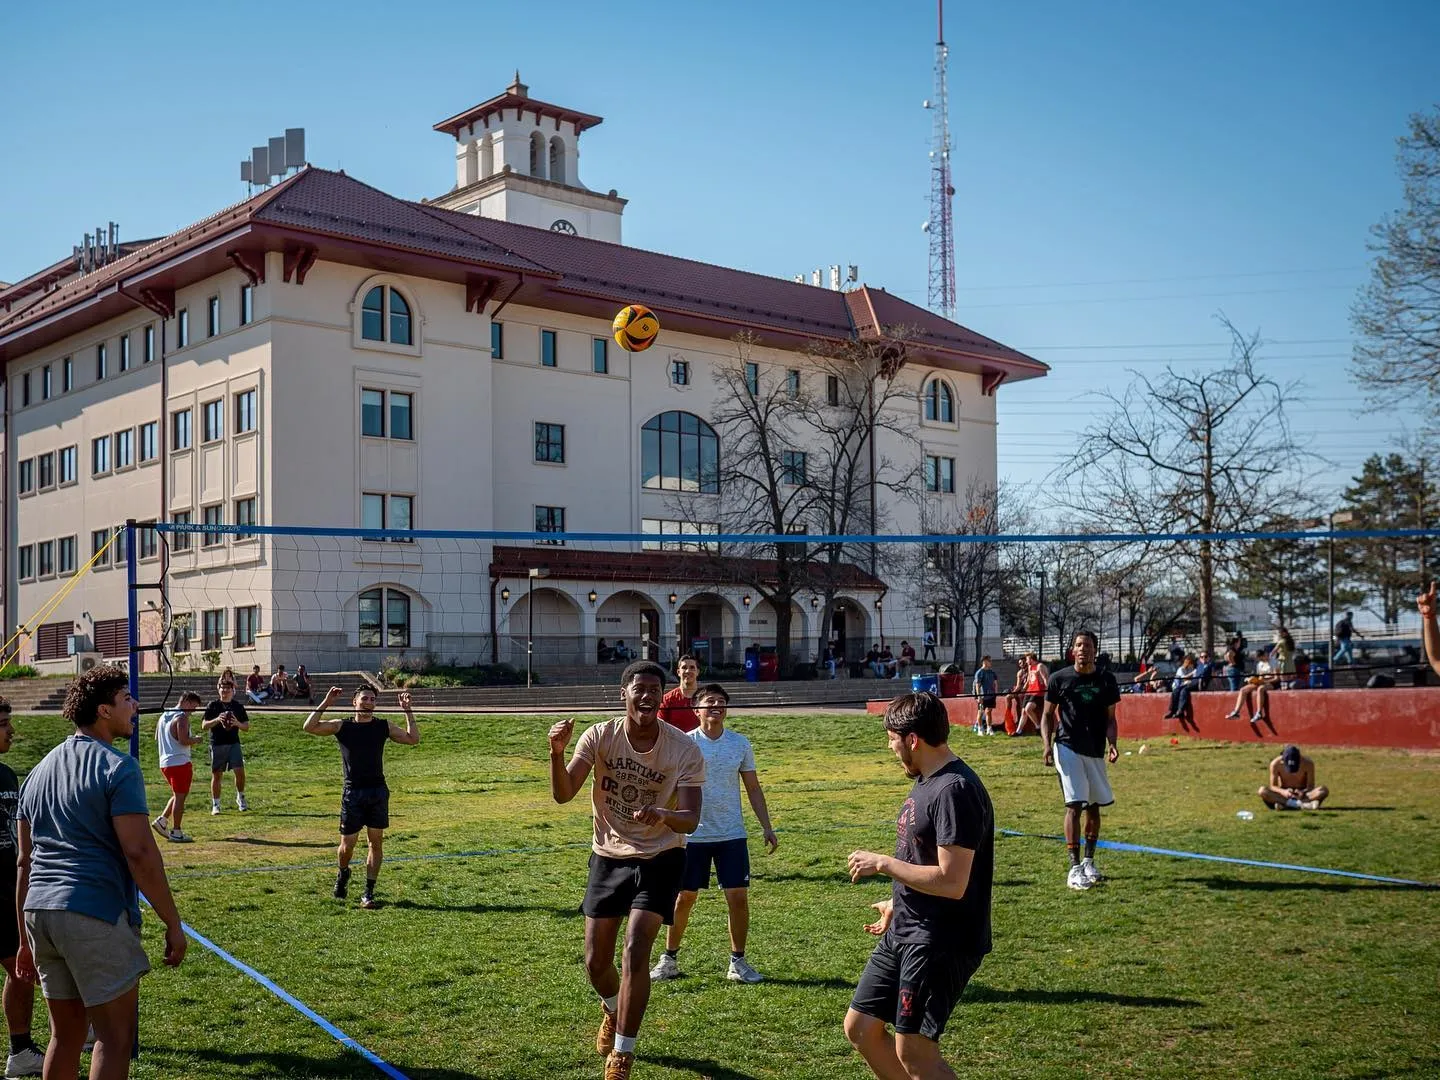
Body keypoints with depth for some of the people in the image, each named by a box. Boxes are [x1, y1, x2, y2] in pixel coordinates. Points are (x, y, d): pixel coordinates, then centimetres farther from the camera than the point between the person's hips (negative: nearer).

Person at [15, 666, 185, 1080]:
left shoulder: (40, 770, 16)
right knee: (114, 1037, 0)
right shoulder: (117, 767, -8)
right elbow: (139, 853, -15)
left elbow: (26, 860, 17)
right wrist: (173, 924, -9)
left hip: (40, 913, 8)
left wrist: (27, 939, 22)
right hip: (95, 917, -8)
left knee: (65, 1035, 16)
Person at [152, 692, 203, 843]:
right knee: (180, 796, -3)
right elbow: (184, 740, -23)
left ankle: (161, 820, 10)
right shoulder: (182, 717, -14)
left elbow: (157, 739, 22)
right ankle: (176, 832, -1)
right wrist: (196, 740, -6)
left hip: (165, 763, 9)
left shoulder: (164, 716, 15)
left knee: (177, 795, 20)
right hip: (180, 762, -9)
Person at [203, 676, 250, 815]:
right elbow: (204, 726, -2)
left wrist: (237, 723, -12)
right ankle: (215, 804, 13)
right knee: (216, 774, 3)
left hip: (233, 743, 1)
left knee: (240, 771, -11)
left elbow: (247, 727, 9)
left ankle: (240, 798, 11)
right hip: (217, 745, -1)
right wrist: (217, 720, -19)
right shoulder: (213, 706, 3)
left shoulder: (238, 706, 8)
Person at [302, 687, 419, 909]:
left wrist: (407, 711, -3)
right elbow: (308, 727, -8)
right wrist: (326, 703, -13)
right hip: (352, 791, -1)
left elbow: (412, 739, 2)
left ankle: (368, 892, 10)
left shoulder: (384, 726, 7)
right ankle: (343, 874, 36)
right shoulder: (342, 726, 2)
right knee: (347, 844, 4)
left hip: (378, 791, 2)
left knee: (376, 842, 2)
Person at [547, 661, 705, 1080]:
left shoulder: (685, 750, -17)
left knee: (636, 952, -16)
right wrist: (557, 753, -40)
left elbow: (690, 820, -22)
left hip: (659, 860, -2)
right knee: (596, 963, 8)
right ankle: (613, 1010, 45)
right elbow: (563, 795, -20)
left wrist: (662, 815, -45)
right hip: (608, 857, 3)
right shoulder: (601, 736, -13)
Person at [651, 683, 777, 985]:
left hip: (732, 835, 2)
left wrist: (767, 828, 5)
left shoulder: (740, 743, 3)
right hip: (693, 835, -2)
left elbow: (753, 788, 9)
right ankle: (669, 959, 22)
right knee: (684, 897, 5)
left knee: (738, 897, -1)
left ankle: (738, 963, 14)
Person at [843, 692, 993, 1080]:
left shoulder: (956, 791, -21)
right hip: (904, 933, 10)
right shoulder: (927, 782, 10)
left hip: (941, 942, -10)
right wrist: (897, 903, 25)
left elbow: (951, 881, -26)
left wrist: (882, 864, -18)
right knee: (860, 1027, 13)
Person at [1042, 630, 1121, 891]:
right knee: (1074, 805, -13)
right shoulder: (1059, 679, -1)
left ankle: (1088, 861, 28)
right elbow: (1047, 715, 4)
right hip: (1067, 747, -4)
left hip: (1096, 752, 4)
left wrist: (1112, 743, -9)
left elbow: (1110, 718, 9)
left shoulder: (1106, 681, 5)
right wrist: (1047, 745, -10)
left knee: (1094, 807, 12)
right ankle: (1075, 868, -12)